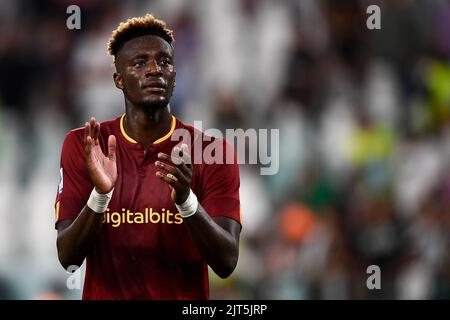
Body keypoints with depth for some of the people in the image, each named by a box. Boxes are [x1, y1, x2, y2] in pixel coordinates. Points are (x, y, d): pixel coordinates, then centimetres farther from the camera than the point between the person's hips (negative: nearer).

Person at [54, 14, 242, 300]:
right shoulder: (82, 146, -5)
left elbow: (226, 263, -15)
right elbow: (68, 257, -11)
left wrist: (186, 199, -30)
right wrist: (100, 194, -27)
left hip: (186, 299, 0)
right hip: (105, 296, 0)